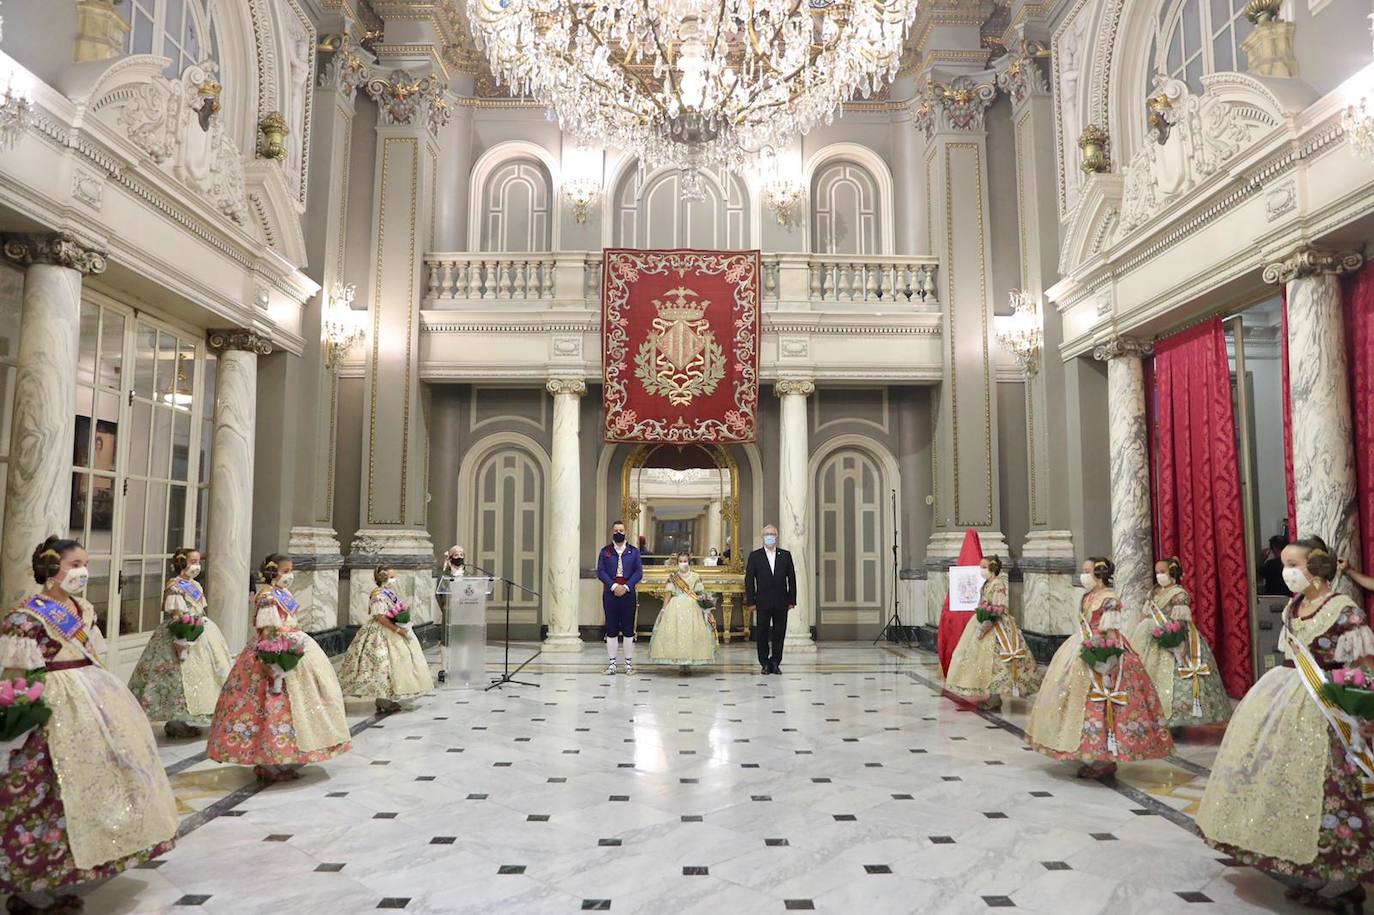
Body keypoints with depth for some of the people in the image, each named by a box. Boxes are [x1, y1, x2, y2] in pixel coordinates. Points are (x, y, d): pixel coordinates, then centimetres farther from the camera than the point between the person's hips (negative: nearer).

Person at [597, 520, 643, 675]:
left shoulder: (633, 551, 8)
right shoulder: (605, 551, 7)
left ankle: (629, 662, 10)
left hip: (628, 592, 0)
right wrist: (614, 586, -14)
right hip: (610, 592, 0)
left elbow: (638, 572, 2)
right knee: (611, 628, 3)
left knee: (628, 628, 3)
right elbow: (600, 571, -1)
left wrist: (626, 587, -11)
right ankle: (612, 662, 9)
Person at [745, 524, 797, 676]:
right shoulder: (755, 556, 3)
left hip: (781, 602, 1)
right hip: (763, 602, -1)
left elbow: (791, 578, 6)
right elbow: (749, 580, 1)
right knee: (762, 634, 3)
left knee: (779, 634, 4)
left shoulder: (785, 555, 7)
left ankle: (776, 663, 14)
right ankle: (764, 663, 13)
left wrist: (792, 600, 1)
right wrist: (750, 601, -5)